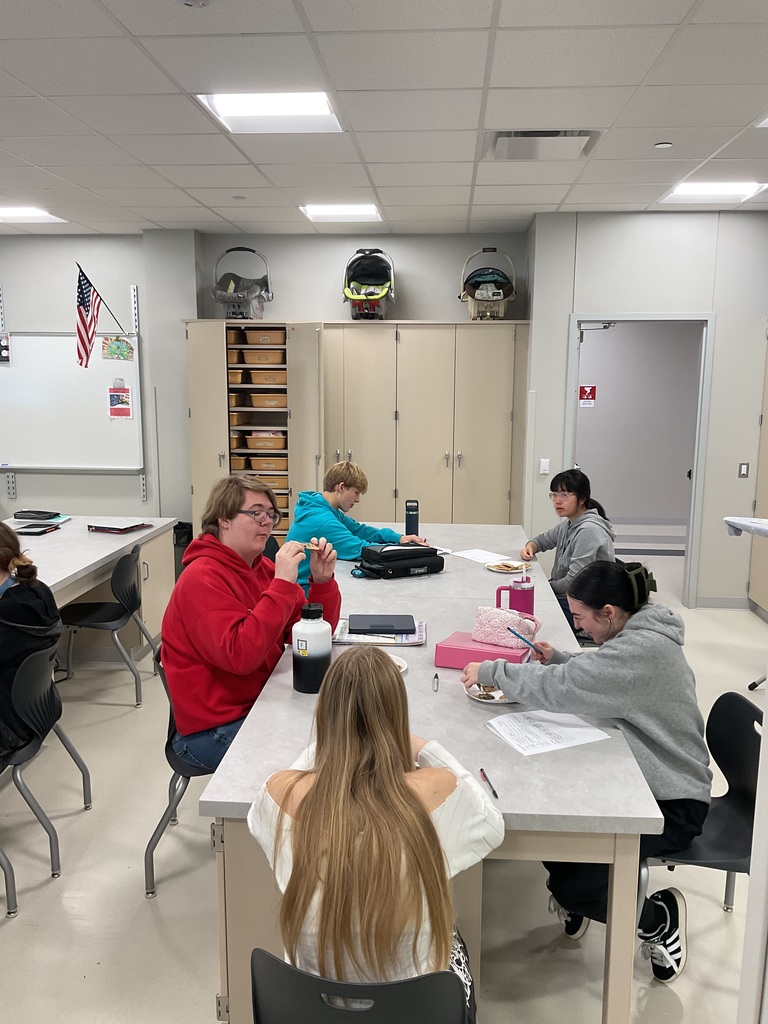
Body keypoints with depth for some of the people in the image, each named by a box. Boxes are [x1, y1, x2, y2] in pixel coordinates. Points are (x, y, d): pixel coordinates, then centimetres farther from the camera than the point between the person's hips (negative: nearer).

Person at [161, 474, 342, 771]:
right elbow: (241, 656, -30)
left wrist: (322, 581, -11)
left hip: (260, 706, 7)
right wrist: (283, 583, -30)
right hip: (213, 731, -7)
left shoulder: (261, 567, 6)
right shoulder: (203, 578, -17)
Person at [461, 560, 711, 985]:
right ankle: (574, 899, 22)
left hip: (671, 805, -9)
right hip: (641, 778, 9)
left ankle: (659, 917, 11)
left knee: (573, 885, -16)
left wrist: (490, 671, -18)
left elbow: (558, 689, -30)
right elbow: (593, 678, 16)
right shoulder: (639, 634, 2)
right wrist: (557, 660, -2)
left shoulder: (643, 649, -29)